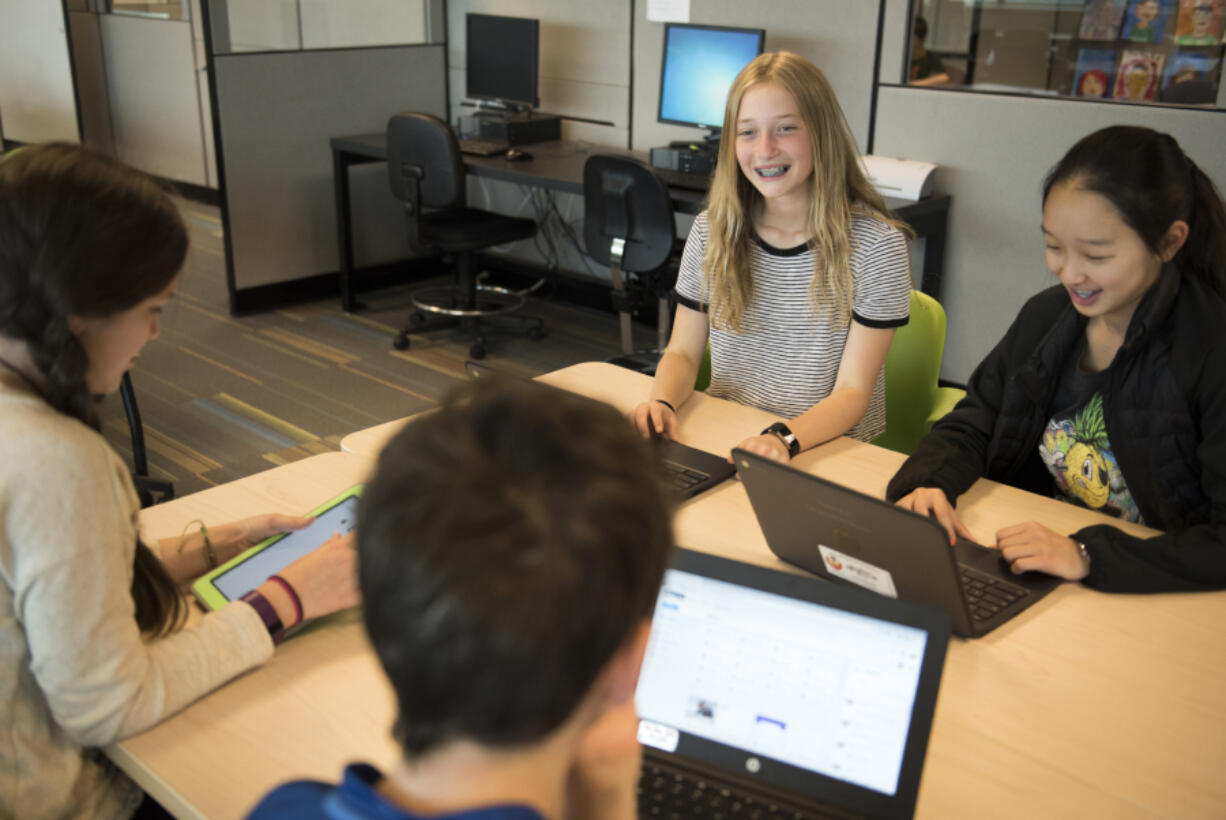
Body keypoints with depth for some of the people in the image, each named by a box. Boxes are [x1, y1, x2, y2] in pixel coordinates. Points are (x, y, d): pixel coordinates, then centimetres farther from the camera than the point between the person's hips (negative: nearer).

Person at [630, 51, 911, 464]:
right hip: (723, 440, 4)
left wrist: (784, 438, -29)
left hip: (829, 449, -4)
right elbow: (683, 352, 9)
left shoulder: (876, 245, -9)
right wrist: (662, 401, -14)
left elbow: (852, 392, -9)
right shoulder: (711, 232, 3)